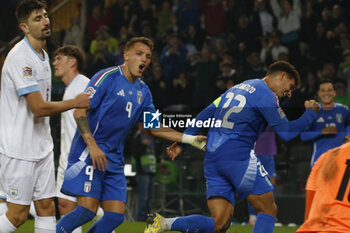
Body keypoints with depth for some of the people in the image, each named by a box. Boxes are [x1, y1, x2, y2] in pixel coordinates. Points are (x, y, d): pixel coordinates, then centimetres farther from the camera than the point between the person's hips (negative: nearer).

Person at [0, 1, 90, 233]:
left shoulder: (43, 55, 12)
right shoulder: (20, 58, -18)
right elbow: (39, 108, -21)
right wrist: (76, 102, -11)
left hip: (42, 147, 9)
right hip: (19, 150, -9)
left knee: (47, 207, 5)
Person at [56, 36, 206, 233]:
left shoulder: (143, 91, 14)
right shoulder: (108, 77, -8)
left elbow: (155, 127, 21)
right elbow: (80, 112, -12)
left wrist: (190, 139, 13)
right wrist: (92, 145, -21)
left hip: (114, 160, 7)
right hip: (89, 155, -7)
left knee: (116, 215, -2)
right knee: (87, 209, -18)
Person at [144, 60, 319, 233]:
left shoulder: (237, 88, 23)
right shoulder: (266, 95, -3)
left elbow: (206, 114, 21)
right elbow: (286, 132, -6)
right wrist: (310, 114, 8)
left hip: (212, 158, 8)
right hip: (237, 156, -8)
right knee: (268, 210, 2)